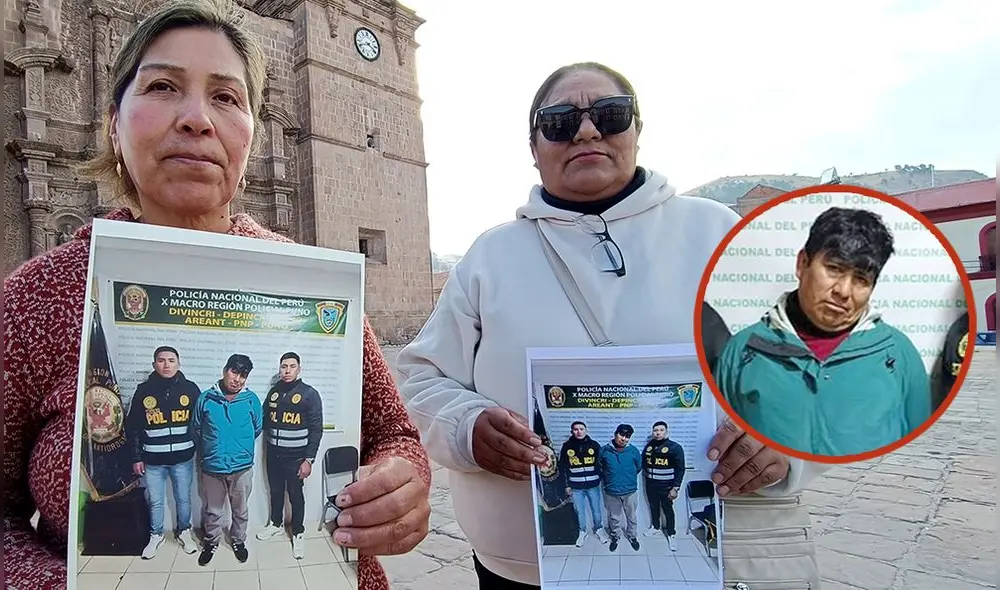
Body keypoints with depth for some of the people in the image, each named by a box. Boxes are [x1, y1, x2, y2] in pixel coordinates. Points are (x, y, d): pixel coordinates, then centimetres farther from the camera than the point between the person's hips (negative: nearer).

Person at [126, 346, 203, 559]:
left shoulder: (190, 389, -2)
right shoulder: (144, 390, -1)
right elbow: (132, 427, 5)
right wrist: (136, 457, 4)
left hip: (183, 458, 0)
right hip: (153, 459, 0)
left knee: (183, 498, 12)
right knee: (155, 501, 12)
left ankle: (183, 531, 33)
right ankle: (156, 535, 33)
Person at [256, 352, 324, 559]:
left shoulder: (310, 394, -12)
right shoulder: (273, 392, 3)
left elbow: (316, 429, -13)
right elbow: (266, 421, 13)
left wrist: (309, 459, -15)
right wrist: (267, 447, 10)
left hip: (295, 457, -4)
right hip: (273, 455, 4)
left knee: (296, 495, 7)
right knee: (275, 491, 19)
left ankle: (298, 534, 23)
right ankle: (276, 523, 40)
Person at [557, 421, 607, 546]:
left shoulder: (594, 445, -6)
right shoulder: (567, 446, -4)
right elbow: (563, 467, 4)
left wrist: (603, 479, 1)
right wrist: (567, 484, 4)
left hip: (593, 485, 0)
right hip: (576, 486, 0)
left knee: (596, 509, 12)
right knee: (579, 511, 11)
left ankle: (598, 529, 34)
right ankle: (582, 532, 31)